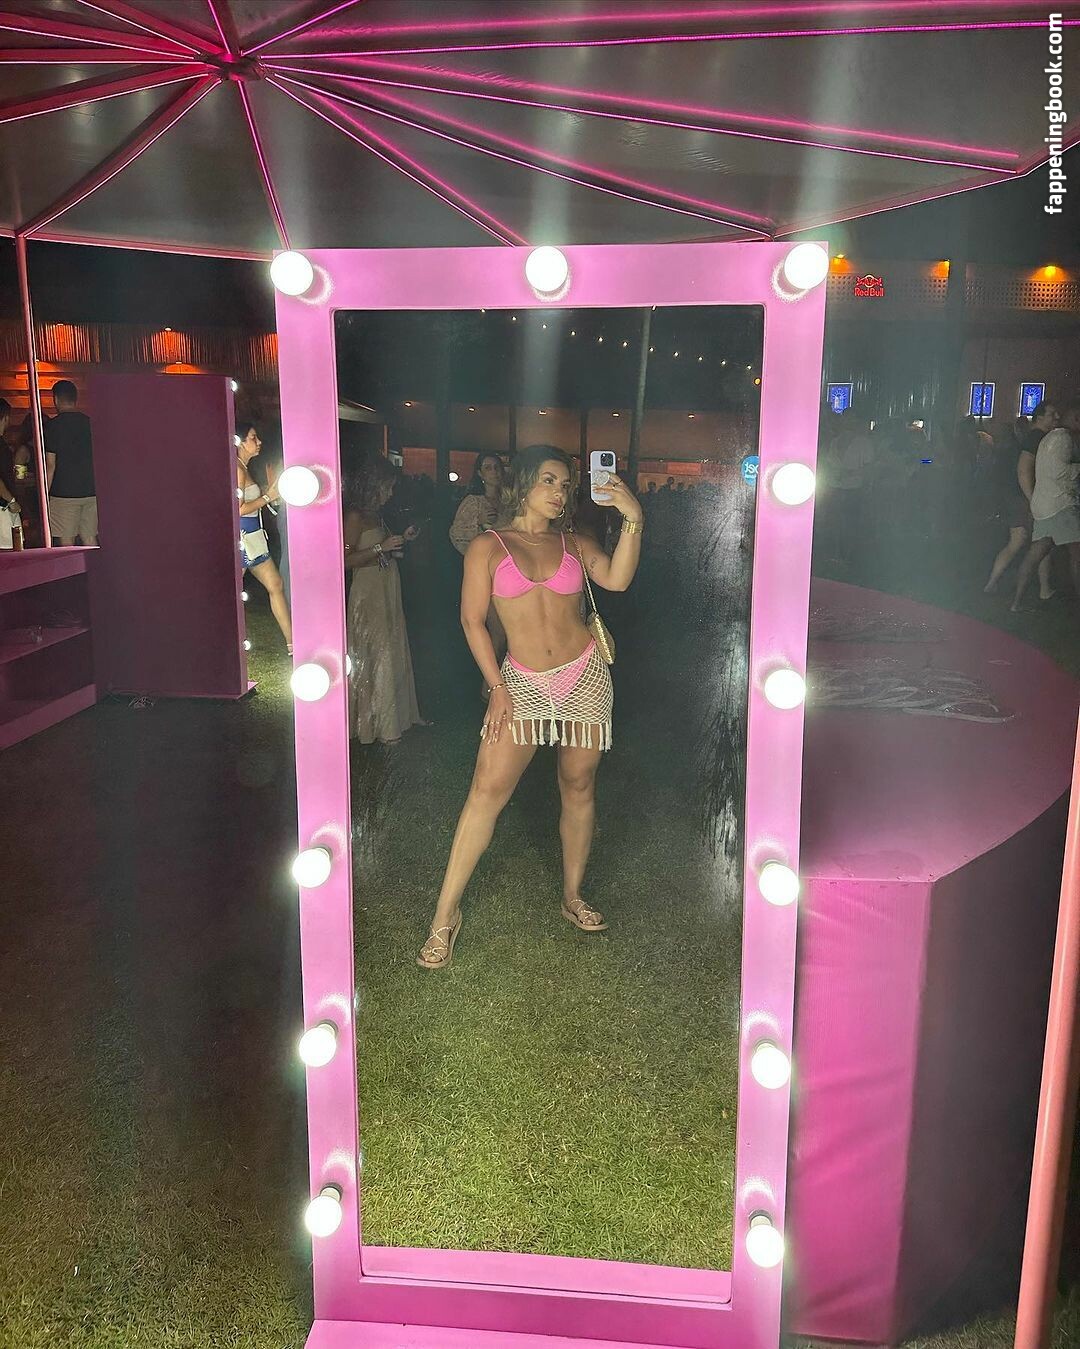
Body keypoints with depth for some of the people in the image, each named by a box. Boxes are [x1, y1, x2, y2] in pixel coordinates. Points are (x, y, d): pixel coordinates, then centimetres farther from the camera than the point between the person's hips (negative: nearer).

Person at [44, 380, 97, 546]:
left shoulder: (52, 425, -6)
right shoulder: (89, 422, 7)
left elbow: (50, 465, -8)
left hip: (63, 493, -4)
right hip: (91, 491, 5)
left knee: (67, 545, -1)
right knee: (90, 542, 7)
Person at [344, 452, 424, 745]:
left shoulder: (376, 514, 12)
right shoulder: (355, 516, -13)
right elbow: (347, 560, -19)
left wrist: (402, 539, 8)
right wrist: (382, 547, -22)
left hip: (388, 592, 9)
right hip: (368, 595, -9)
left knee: (393, 653, 13)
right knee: (375, 657, -3)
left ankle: (398, 715, 23)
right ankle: (378, 724, 6)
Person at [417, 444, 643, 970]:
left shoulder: (576, 544, 8)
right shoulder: (488, 547, 3)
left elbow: (617, 578, -11)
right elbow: (472, 619, 0)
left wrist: (632, 519, -21)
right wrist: (497, 686, -6)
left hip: (584, 675, 3)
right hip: (523, 682, -2)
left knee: (578, 788, 8)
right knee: (488, 789, -10)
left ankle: (572, 896, 27)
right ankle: (446, 913, 0)